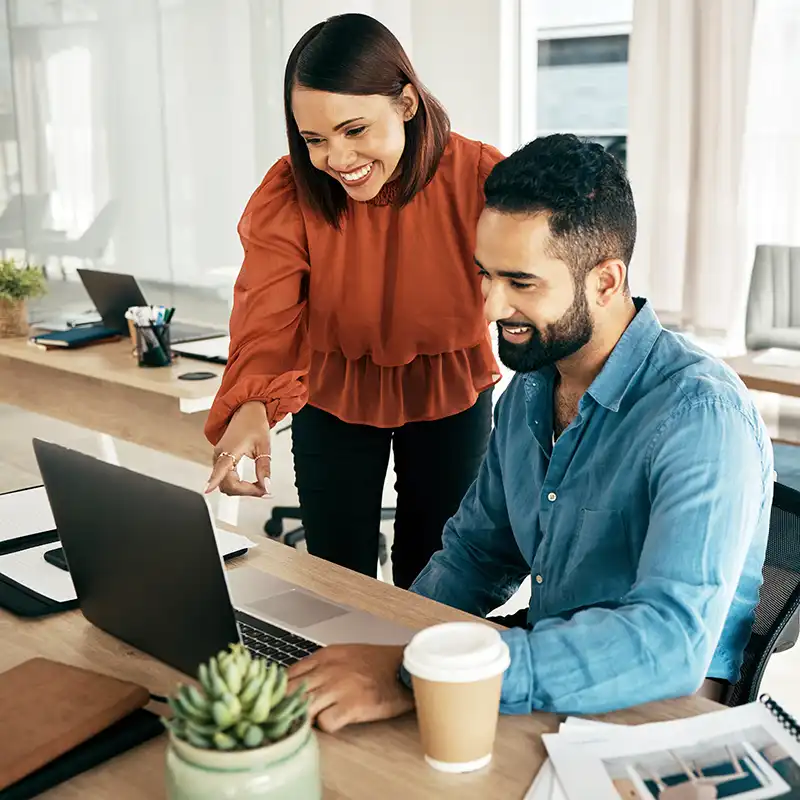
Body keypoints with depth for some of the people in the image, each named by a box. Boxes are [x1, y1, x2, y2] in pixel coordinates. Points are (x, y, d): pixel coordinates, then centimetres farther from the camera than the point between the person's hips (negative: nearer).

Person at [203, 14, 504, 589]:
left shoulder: (480, 177, -22)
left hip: (449, 395, 0)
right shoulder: (288, 195, -20)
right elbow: (268, 313, -30)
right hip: (333, 397, 1)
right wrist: (250, 407, -49)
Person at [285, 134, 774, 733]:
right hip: (548, 681, 6)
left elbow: (669, 643, -34)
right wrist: (380, 645, -4)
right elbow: (476, 553, 15)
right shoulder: (528, 390, 4)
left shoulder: (699, 416, -23)